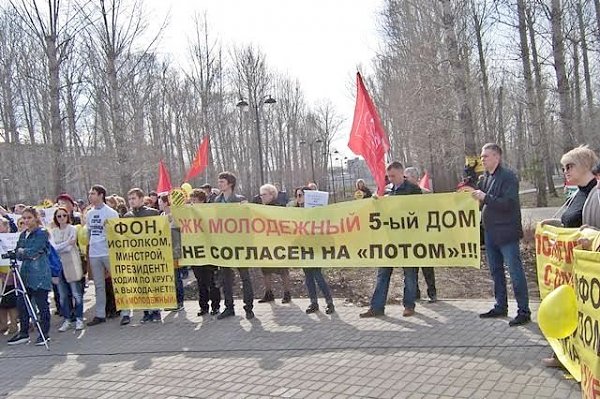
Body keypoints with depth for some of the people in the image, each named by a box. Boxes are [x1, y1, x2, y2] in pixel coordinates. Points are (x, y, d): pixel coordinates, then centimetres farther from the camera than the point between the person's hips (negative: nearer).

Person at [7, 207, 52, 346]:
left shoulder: (42, 233, -7)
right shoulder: (23, 234, 16)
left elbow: (33, 251, -16)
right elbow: (18, 254, 11)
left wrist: (22, 251, 0)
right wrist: (29, 254, -7)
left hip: (39, 274, -7)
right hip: (25, 273, 7)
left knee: (42, 303, 0)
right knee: (21, 303, 8)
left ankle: (44, 333, 10)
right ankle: (23, 333, 19)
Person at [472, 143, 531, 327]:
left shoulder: (508, 176, -11)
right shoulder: (485, 178, 13)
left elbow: (508, 203, -21)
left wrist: (485, 197, -20)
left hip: (506, 233, -9)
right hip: (490, 233, 9)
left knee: (515, 272, -4)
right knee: (496, 271, 15)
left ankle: (524, 311, 3)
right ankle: (501, 307, 27)